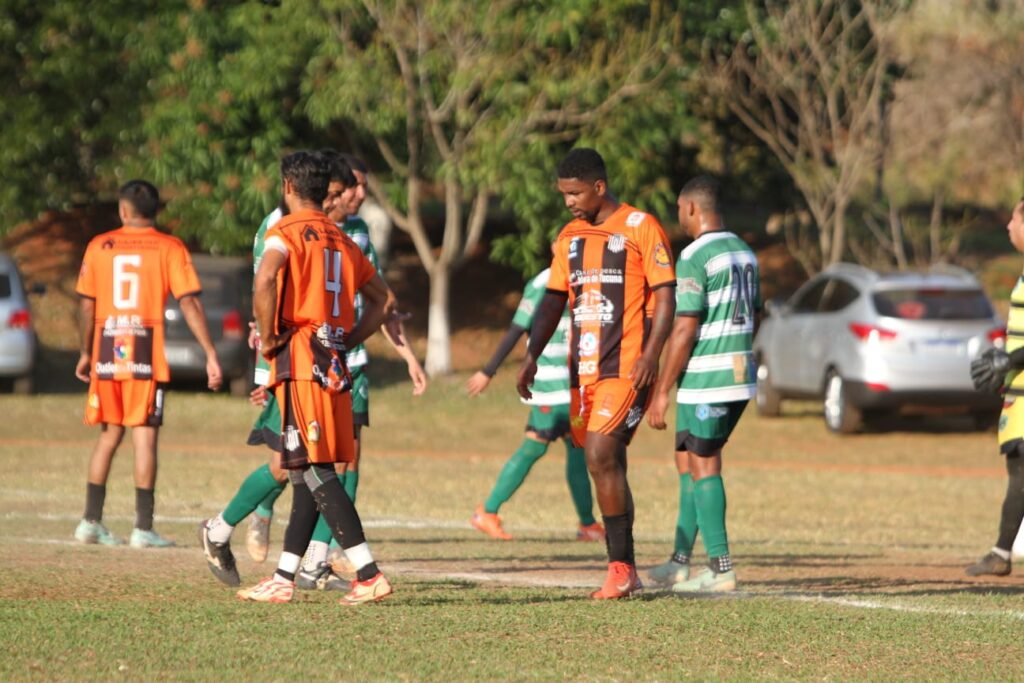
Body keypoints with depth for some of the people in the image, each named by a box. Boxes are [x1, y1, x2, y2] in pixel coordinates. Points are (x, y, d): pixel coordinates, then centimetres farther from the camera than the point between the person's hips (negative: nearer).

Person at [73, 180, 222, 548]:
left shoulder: (99, 246, 6)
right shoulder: (170, 248, -1)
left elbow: (87, 305, 8)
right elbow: (189, 303, -8)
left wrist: (86, 354, 19)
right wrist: (211, 354, -8)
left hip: (107, 353, 3)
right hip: (147, 354, -3)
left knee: (109, 434, 14)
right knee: (145, 436, -1)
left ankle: (91, 521, 14)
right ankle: (143, 528, -4)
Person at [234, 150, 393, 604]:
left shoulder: (287, 231, -5)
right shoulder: (342, 240, 18)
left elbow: (264, 281, -25)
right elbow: (382, 299, 26)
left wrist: (268, 336, -13)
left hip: (300, 362, -8)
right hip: (333, 364, 8)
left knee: (314, 471, -9)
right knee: (307, 472, 11)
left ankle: (368, 574, -17)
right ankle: (283, 579, 16)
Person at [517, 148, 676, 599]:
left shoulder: (640, 228, -5)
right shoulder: (570, 237, 15)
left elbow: (665, 296, -7)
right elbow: (554, 300, 20)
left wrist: (650, 355, -17)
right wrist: (532, 355, 9)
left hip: (625, 368, -7)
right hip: (582, 369, 7)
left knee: (601, 456, -18)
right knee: (606, 464, 9)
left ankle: (620, 569, -14)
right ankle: (625, 572, 15)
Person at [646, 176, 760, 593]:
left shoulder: (695, 258, -15)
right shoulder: (745, 253, 12)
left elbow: (685, 329, -18)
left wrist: (661, 392, -13)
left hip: (705, 382, -9)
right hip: (741, 376, 9)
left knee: (702, 468, -2)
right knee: (688, 463, 16)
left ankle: (721, 568, -2)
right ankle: (679, 562, 17)